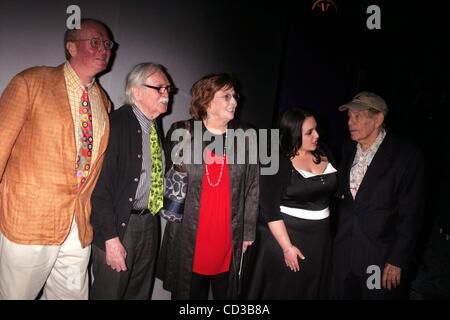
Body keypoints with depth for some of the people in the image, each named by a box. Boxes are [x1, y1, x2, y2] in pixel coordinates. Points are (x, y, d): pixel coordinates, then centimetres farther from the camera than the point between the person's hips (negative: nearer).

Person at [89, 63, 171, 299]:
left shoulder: (156, 125, 6)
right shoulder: (116, 124, -18)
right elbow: (100, 186, -21)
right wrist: (111, 238, -20)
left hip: (150, 222, 7)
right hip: (119, 225, -7)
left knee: (140, 293, 22)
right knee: (110, 292, 10)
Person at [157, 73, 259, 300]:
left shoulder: (246, 137, 1)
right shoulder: (181, 133, -3)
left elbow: (252, 188, 5)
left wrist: (249, 231, 5)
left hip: (230, 236, 1)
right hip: (187, 235, -1)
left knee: (226, 293, 13)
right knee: (190, 292, 13)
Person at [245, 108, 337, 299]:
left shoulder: (324, 155, 2)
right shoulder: (277, 163, -13)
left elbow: (335, 190, 9)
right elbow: (269, 210, -15)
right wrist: (287, 247, -17)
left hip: (319, 238, 5)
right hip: (283, 235, -5)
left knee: (310, 290, 18)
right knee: (282, 290, 11)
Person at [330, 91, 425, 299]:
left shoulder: (407, 156, -10)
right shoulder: (347, 151, 6)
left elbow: (410, 214, -11)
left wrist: (397, 260, -12)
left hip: (380, 257, -4)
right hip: (344, 253, 5)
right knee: (341, 295, 14)